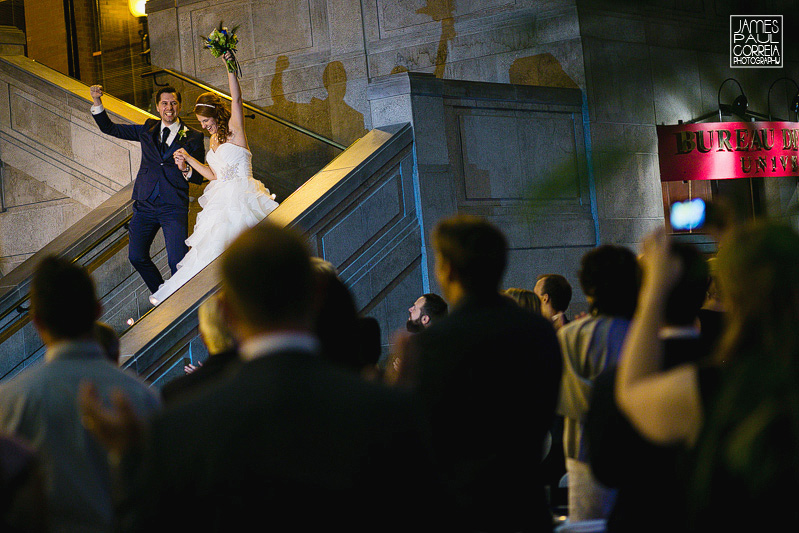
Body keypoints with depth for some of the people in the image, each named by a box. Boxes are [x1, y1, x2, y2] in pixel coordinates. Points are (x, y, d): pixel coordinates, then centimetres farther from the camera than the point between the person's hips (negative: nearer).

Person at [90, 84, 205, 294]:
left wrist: (186, 170, -21)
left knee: (177, 261, -14)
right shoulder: (148, 129, 13)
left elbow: (198, 177, 2)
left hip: (174, 207, -4)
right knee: (137, 257, 3)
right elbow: (109, 128, 15)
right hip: (145, 204, 4)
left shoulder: (193, 137, 4)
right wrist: (97, 102, 2)